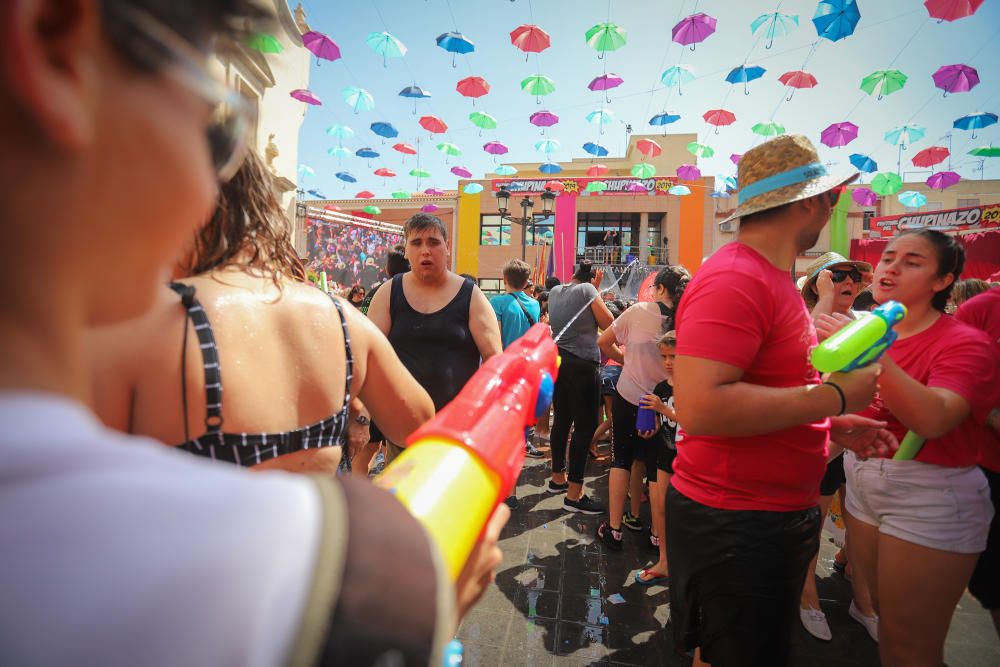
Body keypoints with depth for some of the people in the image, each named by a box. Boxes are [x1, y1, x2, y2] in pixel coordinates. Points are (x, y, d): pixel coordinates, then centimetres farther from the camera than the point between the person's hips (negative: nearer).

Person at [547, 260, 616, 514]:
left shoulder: (555, 291, 13)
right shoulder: (587, 289, -5)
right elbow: (609, 325, -1)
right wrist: (596, 291, 8)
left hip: (557, 360, 7)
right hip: (582, 364, -7)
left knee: (561, 420, 16)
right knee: (585, 425, -4)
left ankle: (558, 477, 29)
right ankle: (574, 493, -4)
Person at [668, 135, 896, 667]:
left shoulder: (768, 277, 11)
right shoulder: (734, 280, -23)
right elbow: (699, 406, -34)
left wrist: (833, 426, 9)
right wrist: (835, 396, -24)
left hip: (776, 515, 10)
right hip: (734, 523, -10)